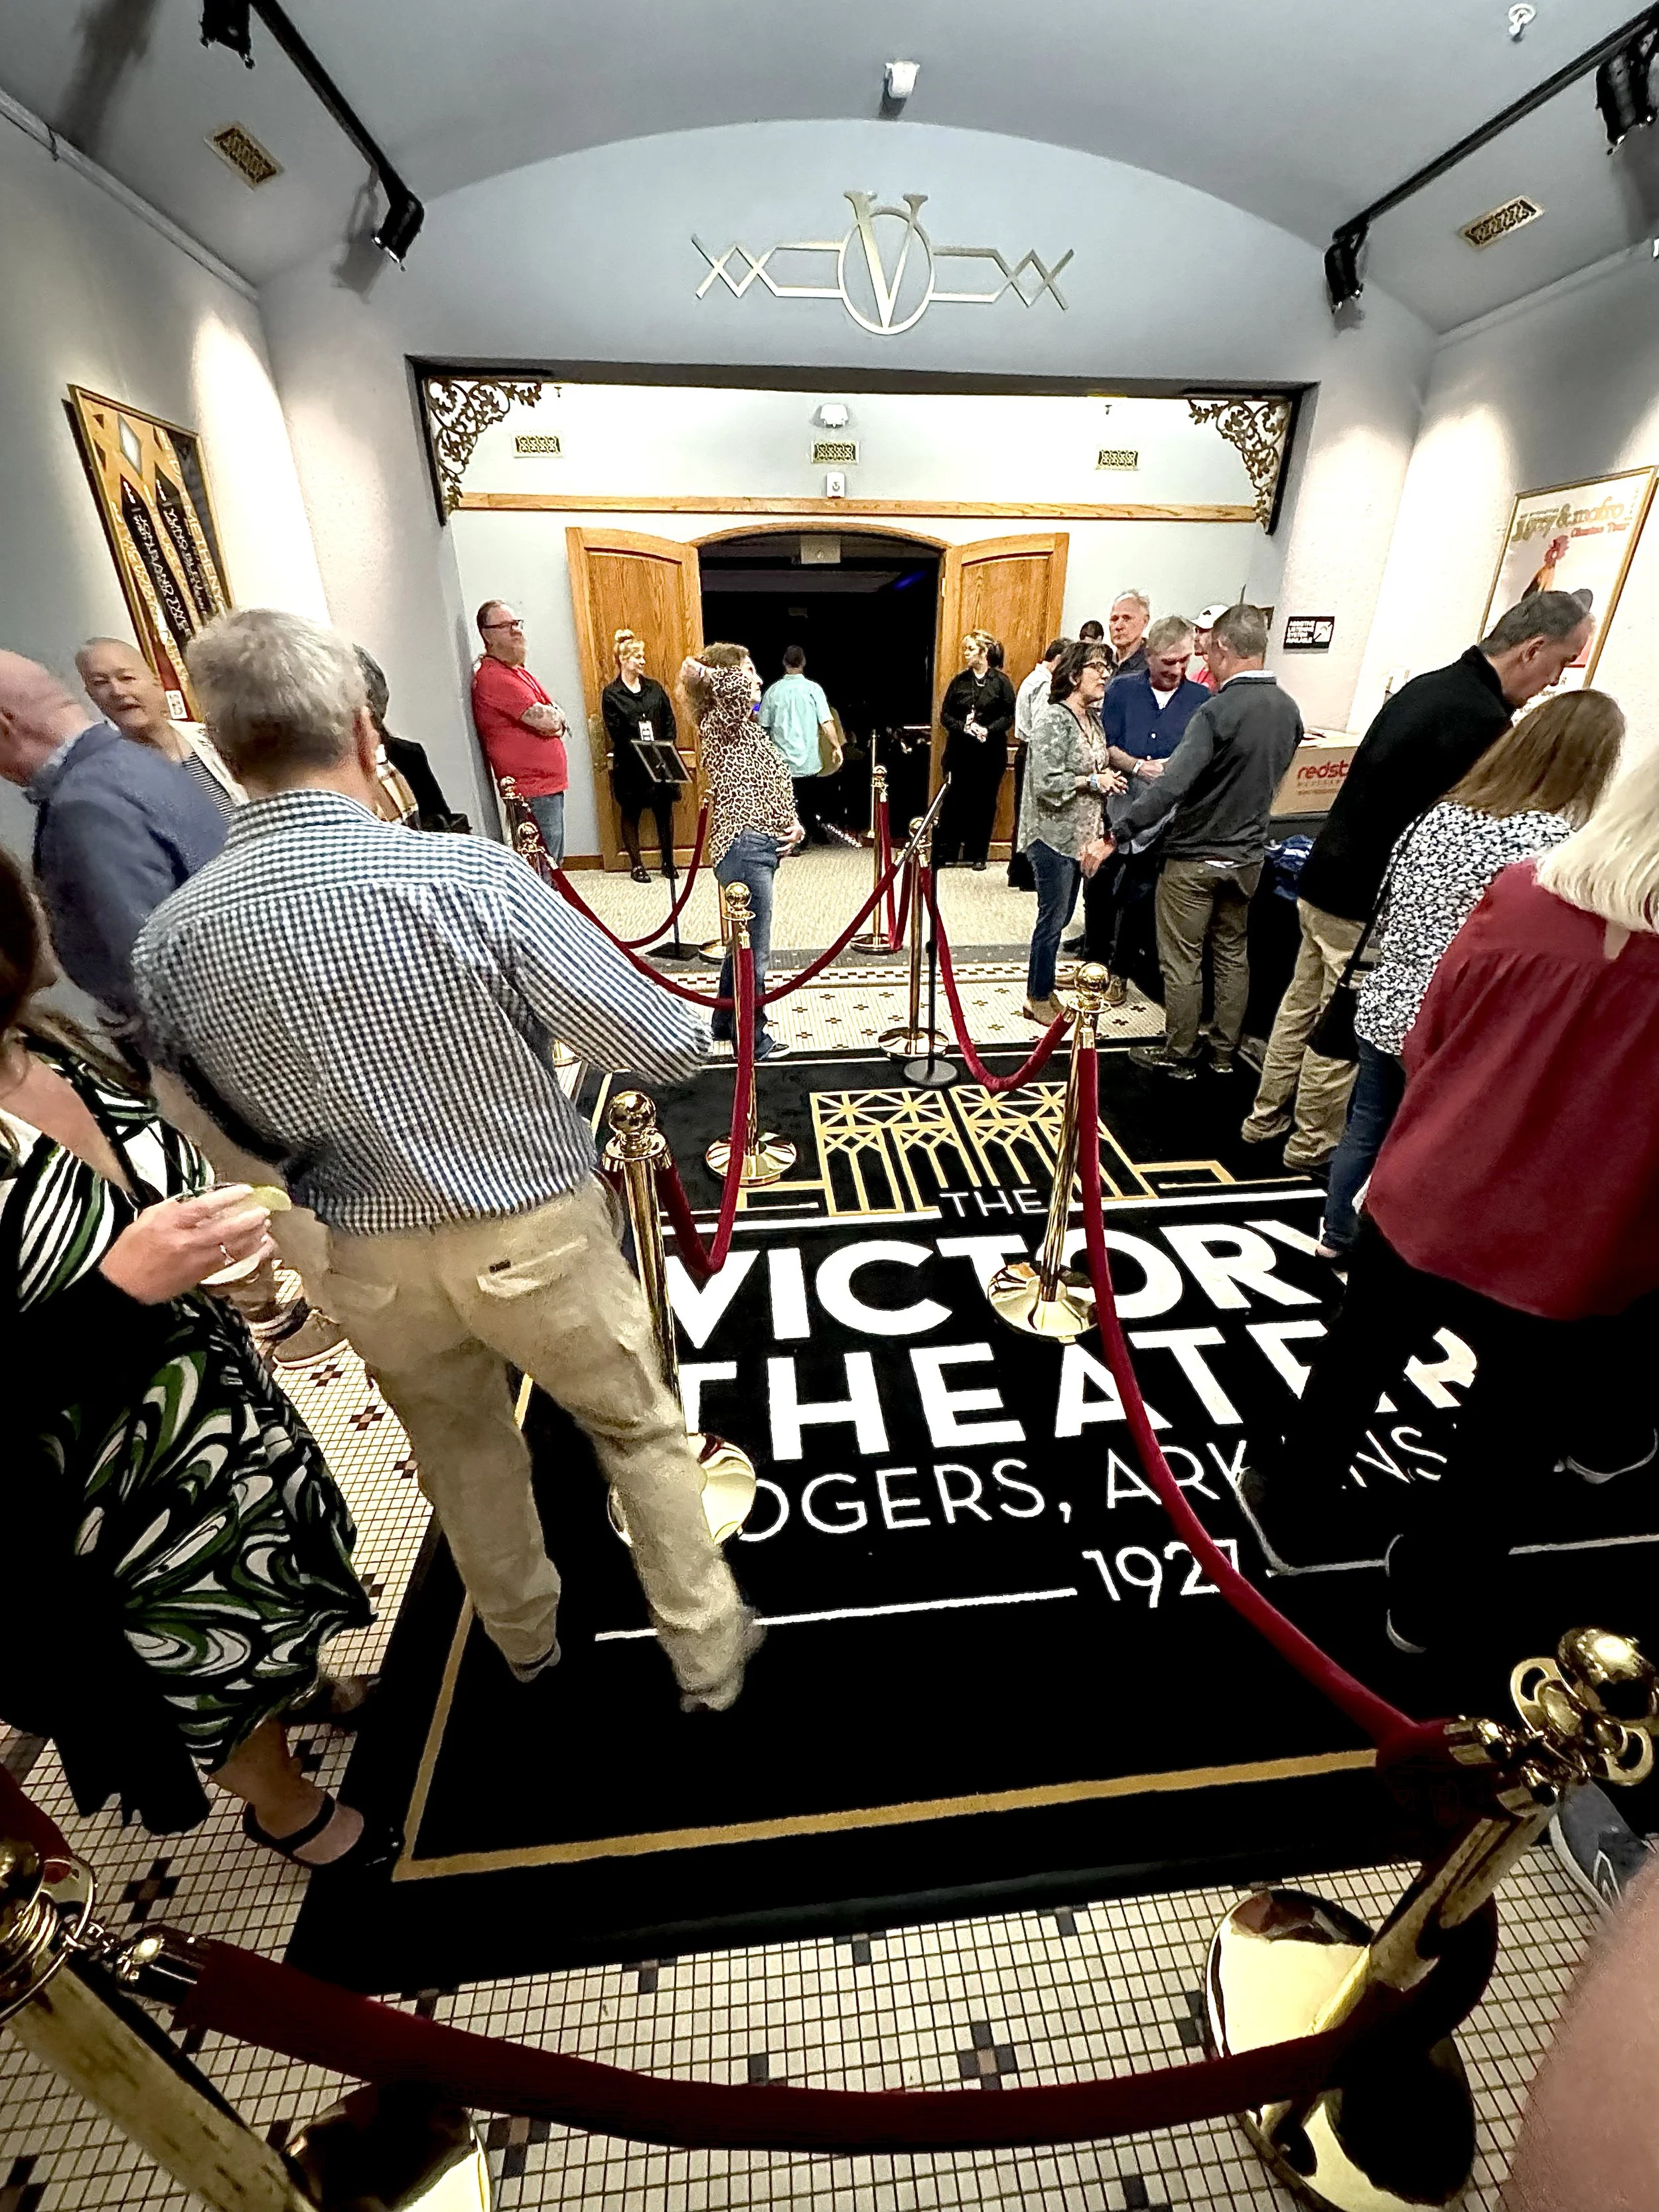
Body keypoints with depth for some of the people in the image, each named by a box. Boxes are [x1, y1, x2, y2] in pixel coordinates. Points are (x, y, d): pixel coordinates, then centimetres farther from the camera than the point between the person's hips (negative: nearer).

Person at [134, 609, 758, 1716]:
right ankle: (708, 1652, 40)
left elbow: (225, 1137, 3)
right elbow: (658, 1044, -18)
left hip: (363, 1261, 4)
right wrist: (692, 1032, 5)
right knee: (643, 1434, 20)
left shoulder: (171, 939, -9)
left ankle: (526, 1637, 55)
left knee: (462, 1452, 29)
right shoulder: (472, 873, -23)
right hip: (534, 1236, -3)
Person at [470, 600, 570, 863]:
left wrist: (552, 717, -5)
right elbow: (547, 721, -20)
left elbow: (558, 724, 18)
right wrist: (557, 714, 2)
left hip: (549, 785, 10)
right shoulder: (494, 678, -14)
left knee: (555, 868, 17)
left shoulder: (518, 671, 18)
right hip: (533, 792, -10)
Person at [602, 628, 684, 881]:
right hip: (630, 765, -3)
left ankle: (668, 861, 19)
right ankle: (636, 865, 14)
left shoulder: (654, 687, 9)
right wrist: (642, 751, -16)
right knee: (630, 813, 5)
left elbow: (670, 721, 7)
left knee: (664, 809, 7)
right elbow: (616, 734, -9)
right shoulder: (611, 694, -3)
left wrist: (666, 749, -7)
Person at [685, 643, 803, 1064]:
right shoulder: (718, 726, -10)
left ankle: (727, 1025, 35)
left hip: (762, 846, 10)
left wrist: (793, 822, 2)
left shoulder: (746, 727, 18)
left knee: (743, 943, 20)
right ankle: (753, 1041, 12)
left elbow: (775, 782, 21)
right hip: (744, 848, -10)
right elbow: (738, 686, -33)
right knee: (752, 952, -1)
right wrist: (700, 670, -13)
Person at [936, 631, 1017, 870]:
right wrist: (963, 727, -12)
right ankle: (946, 853, 6)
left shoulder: (1001, 681, 1)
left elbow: (1009, 716, -1)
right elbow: (945, 714, 6)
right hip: (960, 751, 1)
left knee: (984, 803, 4)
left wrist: (989, 730, -17)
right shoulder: (959, 681, 7)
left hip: (990, 752, -1)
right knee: (954, 801, -1)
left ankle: (977, 855, 14)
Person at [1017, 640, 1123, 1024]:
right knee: (1053, 918, -2)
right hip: (1054, 835, -8)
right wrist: (1093, 781, -14)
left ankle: (1043, 991, 24)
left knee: (1061, 916, 13)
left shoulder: (1093, 718, 12)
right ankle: (1038, 999, 11)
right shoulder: (1053, 718, -13)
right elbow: (1046, 783, -20)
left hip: (1082, 834, 8)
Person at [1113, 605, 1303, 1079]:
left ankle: (1179, 1056, 16)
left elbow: (1170, 786, -31)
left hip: (1195, 857, -7)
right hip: (1247, 857, 8)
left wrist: (1115, 834, -31)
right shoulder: (1289, 709, 3)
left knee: (1182, 960, 5)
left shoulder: (1218, 711, -21)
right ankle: (1223, 1051, 28)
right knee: (1232, 955, 17)